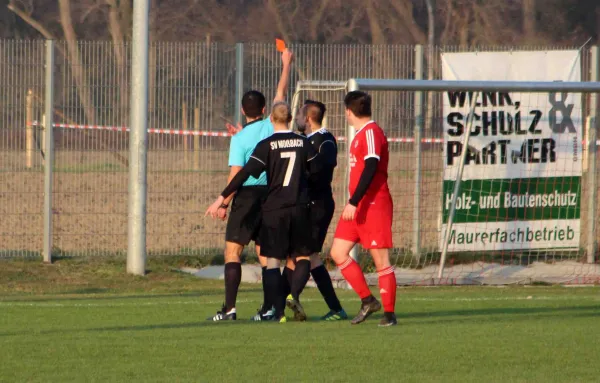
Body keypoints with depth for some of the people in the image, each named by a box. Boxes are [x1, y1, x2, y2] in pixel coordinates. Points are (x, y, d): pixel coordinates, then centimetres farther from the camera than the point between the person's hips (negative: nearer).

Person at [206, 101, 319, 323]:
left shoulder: (266, 145, -6)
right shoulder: (303, 143, 2)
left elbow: (245, 174, -12)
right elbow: (316, 171, 9)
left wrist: (222, 198, -9)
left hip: (273, 209, -2)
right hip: (299, 209, 2)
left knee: (272, 261, 3)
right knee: (303, 256, 12)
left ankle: (279, 311, -6)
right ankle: (295, 294, -15)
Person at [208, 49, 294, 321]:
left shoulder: (239, 138, -9)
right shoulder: (272, 127, 1)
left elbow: (235, 174, -12)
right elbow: (281, 93, 15)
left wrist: (224, 203, -4)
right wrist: (287, 63, 26)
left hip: (247, 196, -5)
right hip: (271, 194, 5)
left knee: (233, 251, -1)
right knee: (265, 254, 10)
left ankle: (230, 308, -9)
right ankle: (268, 308, 7)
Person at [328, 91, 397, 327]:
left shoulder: (371, 132, -13)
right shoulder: (361, 134, 17)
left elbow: (371, 168, -23)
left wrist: (354, 202, -27)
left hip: (374, 206, -10)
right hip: (358, 207, 10)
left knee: (381, 260, -6)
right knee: (338, 253, 5)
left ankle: (389, 313, -1)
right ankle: (367, 301, 10)